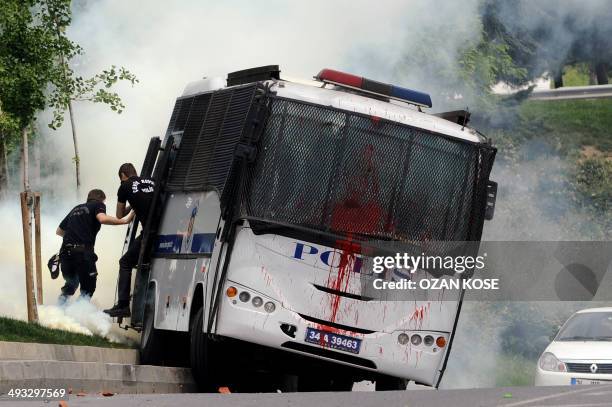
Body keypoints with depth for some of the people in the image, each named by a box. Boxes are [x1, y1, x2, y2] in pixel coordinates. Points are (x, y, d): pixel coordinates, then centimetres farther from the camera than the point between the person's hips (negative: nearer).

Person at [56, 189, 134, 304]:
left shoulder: (76, 209, 28)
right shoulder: (98, 205, 11)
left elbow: (59, 231, 33)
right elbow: (102, 218, -13)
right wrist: (124, 221, -10)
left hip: (65, 251, 6)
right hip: (83, 251, -6)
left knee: (71, 284, 25)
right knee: (88, 287, 5)